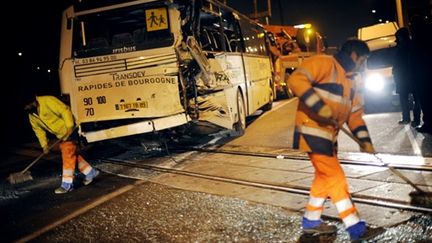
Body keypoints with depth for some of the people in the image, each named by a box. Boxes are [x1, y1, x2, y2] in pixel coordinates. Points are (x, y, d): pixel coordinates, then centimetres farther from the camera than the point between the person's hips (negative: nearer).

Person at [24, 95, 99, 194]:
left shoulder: (47, 101, -23)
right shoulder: (31, 115, 3)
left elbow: (65, 110, -25)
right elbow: (38, 130, 10)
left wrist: (69, 127, -29)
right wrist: (44, 144, 3)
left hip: (69, 129, -9)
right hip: (60, 135, 9)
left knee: (68, 156, -9)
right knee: (73, 154, 14)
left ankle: (67, 184, -7)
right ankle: (91, 173, 27)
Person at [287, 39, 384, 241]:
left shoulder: (349, 80, 18)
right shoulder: (324, 63, -11)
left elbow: (355, 113, 18)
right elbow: (296, 80, -25)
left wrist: (365, 140, 7)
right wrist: (320, 107, -30)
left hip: (329, 135, 10)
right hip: (313, 130, -10)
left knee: (325, 176, 17)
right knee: (335, 177, -8)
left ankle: (311, 221, 30)